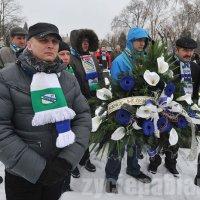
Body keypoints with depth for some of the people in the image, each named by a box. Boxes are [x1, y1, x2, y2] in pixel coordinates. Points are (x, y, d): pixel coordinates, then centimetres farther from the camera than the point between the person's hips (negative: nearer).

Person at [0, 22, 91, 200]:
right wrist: (37, 168, -19)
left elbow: (83, 117, -1)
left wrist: (67, 159, -14)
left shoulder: (69, 79, 3)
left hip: (59, 172, 4)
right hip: (22, 176, -3)